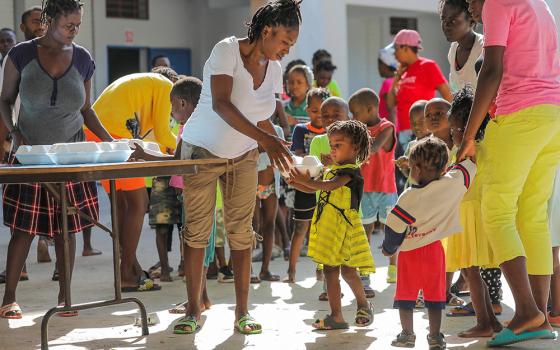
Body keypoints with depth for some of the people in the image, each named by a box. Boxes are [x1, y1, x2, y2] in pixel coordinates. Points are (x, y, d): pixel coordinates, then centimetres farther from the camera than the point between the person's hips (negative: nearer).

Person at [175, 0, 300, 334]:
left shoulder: (274, 68, 0)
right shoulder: (227, 50, -20)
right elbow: (220, 104, -33)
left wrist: (280, 147, -5)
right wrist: (263, 139, -40)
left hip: (243, 156, 5)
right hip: (203, 152, -5)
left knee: (242, 233, 0)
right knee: (197, 231, -3)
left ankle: (243, 313, 5)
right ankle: (194, 311, 6)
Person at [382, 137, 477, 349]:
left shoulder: (409, 197, -13)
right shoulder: (453, 184, -10)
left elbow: (394, 226, -7)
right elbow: (469, 164, 4)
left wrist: (388, 248, 8)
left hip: (409, 252, -2)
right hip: (435, 250, 2)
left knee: (406, 294, 11)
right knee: (434, 294, 9)